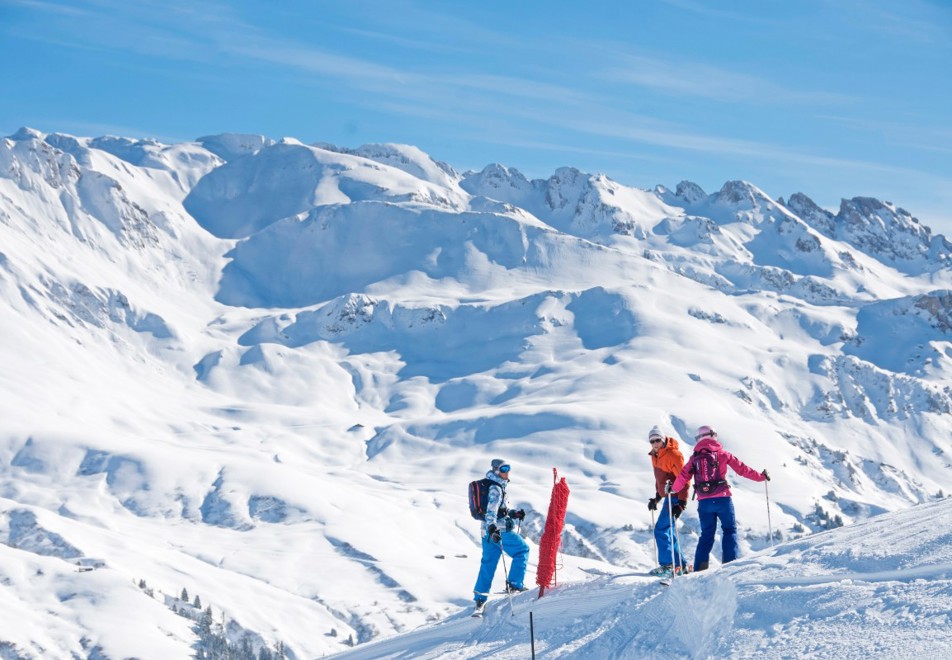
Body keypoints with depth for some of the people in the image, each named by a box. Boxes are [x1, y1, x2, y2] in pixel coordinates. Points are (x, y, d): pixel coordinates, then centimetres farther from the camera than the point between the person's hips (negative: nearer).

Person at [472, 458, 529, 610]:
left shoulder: (499, 486, 17)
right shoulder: (495, 488, -15)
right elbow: (491, 510, -27)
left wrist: (514, 514, 14)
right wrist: (492, 528, -38)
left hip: (488, 529, 10)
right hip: (500, 529, -10)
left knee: (488, 562, 11)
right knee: (522, 549, 2)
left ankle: (480, 597, 13)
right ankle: (514, 584, -1)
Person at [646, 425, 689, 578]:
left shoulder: (673, 455, -18)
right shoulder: (655, 455, 9)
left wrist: (682, 503, -25)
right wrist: (657, 497, 23)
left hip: (675, 497, -10)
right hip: (669, 497, 10)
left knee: (661, 530, -12)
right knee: (667, 531, 13)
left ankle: (667, 565, -9)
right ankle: (680, 565, 21)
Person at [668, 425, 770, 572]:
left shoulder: (694, 458, 8)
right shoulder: (722, 453, 2)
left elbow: (683, 477, 5)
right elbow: (742, 469, 4)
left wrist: (673, 489, 23)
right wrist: (761, 477, 15)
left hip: (704, 502, 3)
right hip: (722, 499, -3)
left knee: (706, 534, 11)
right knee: (729, 530, 8)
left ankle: (700, 568, 1)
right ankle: (729, 562, -5)